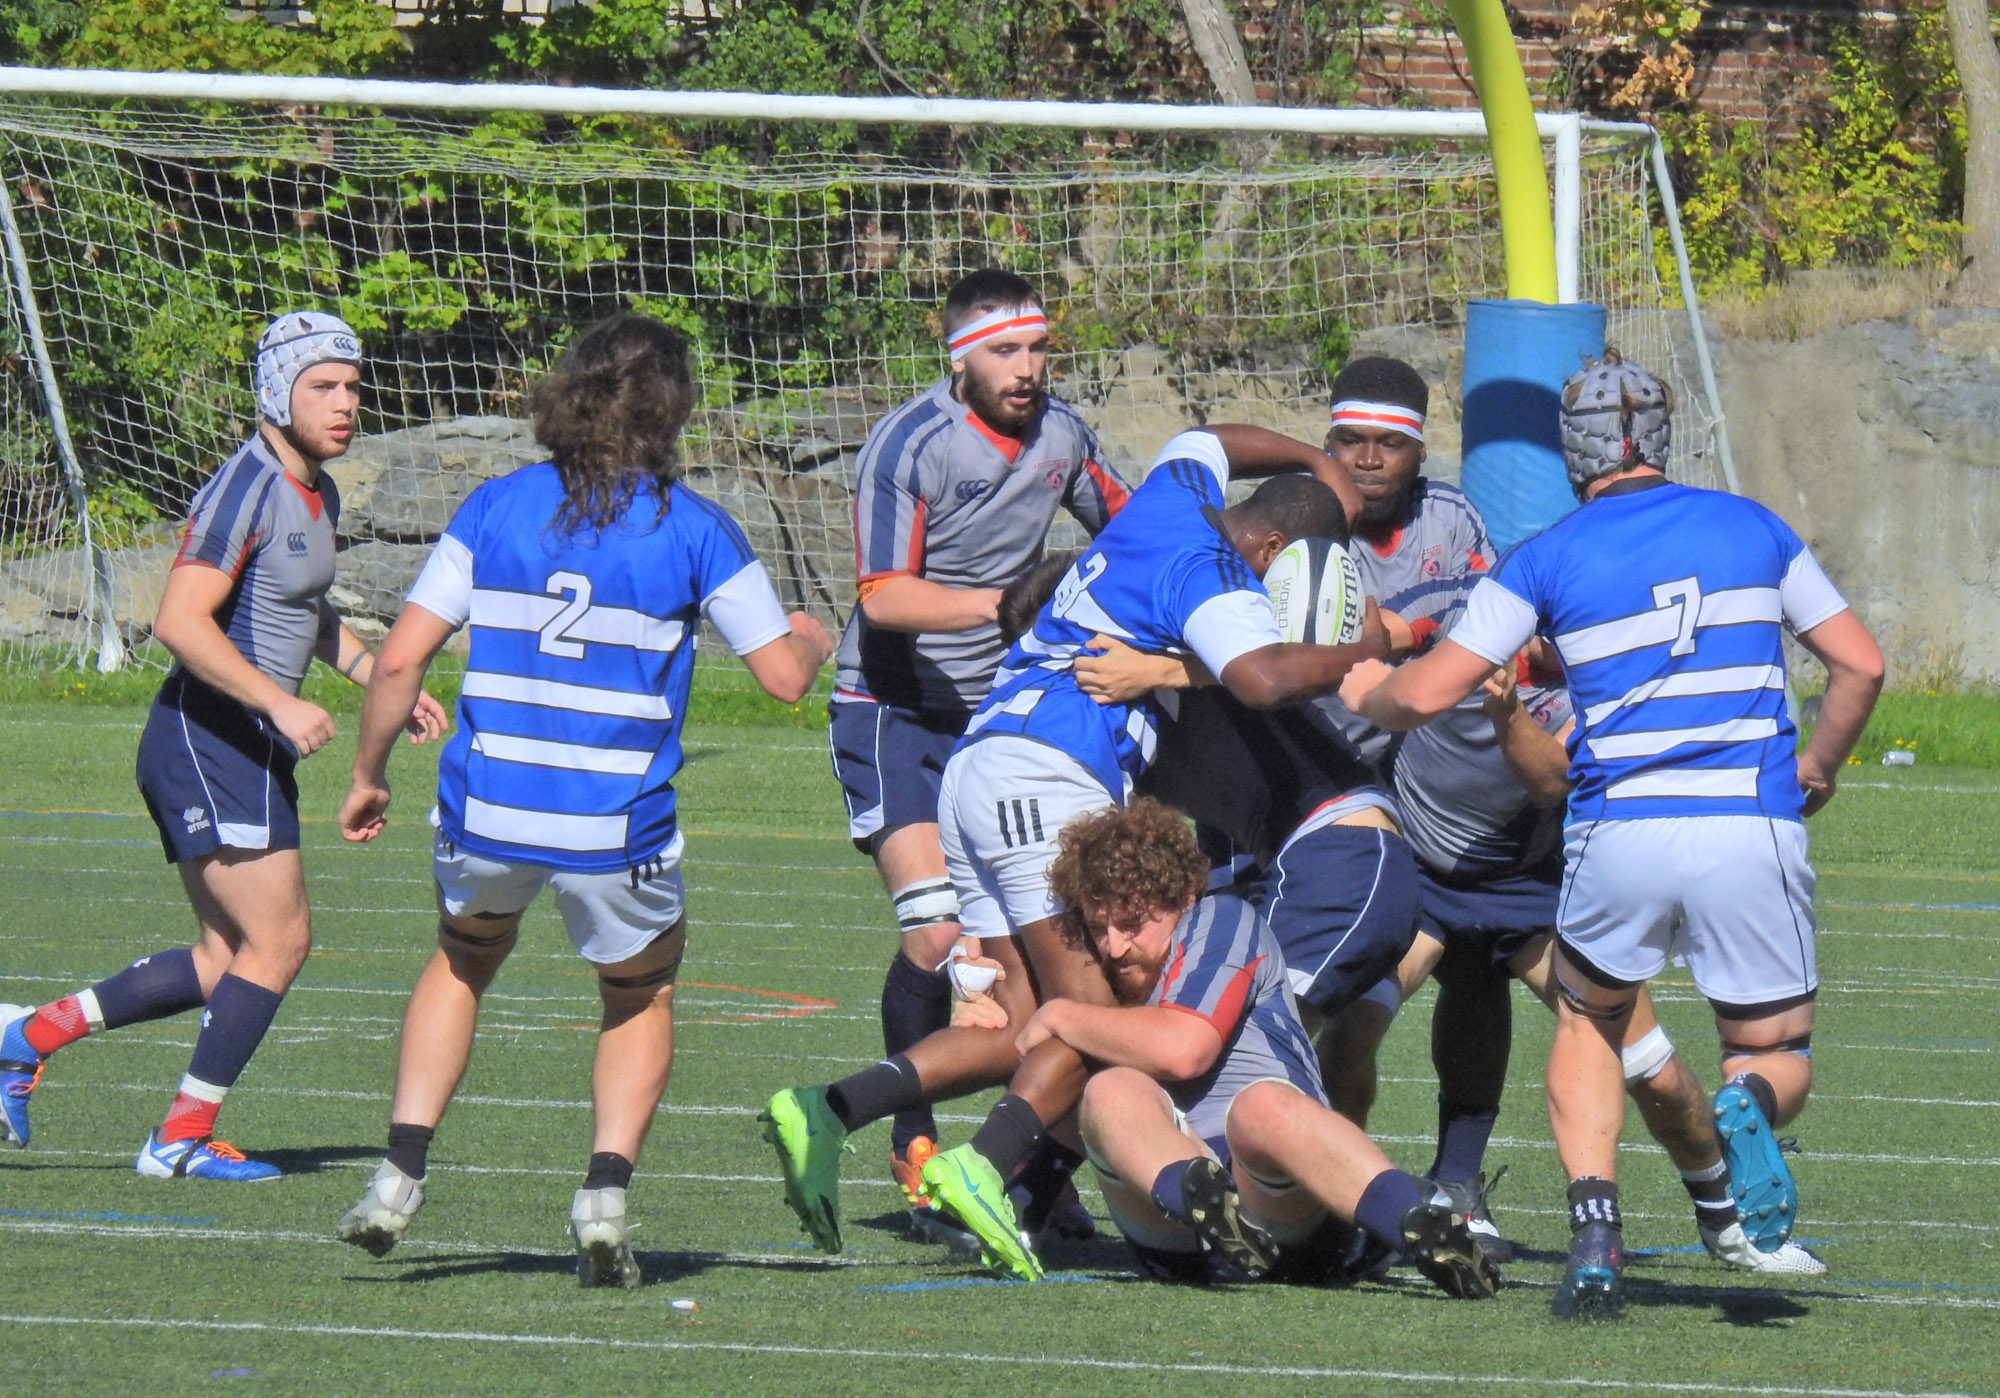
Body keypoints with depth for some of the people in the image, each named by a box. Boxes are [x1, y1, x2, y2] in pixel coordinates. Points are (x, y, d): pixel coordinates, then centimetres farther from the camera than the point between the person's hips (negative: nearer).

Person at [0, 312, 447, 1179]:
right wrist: (281, 704, -29)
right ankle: (183, 1138, -3)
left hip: (250, 750, 10)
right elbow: (180, 621, -25)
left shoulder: (316, 493, 14)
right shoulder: (247, 488, -17)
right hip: (209, 741, -10)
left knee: (227, 961, 11)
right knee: (280, 941, -10)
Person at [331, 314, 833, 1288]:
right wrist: (812, 640, 22)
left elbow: (400, 660, -1)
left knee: (464, 960, 31)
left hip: (486, 807, 2)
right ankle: (605, 1190, 2)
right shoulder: (692, 529, -3)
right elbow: (784, 675, -1)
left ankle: (401, 1174, 17)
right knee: (641, 998, 24)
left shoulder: (496, 508, 2)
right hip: (617, 828, -2)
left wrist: (367, 777, 13)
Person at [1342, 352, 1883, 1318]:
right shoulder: (1752, 529, 11)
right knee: (1777, 1056, 16)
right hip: (1753, 835, 0)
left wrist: (1366, 694, 25)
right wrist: (1817, 767, 29)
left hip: (1618, 838, 0)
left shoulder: (1548, 559, 5)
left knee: (1588, 1025, 25)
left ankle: (1593, 1236, 1)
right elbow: (1861, 666, 12)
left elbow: (1427, 693, 3)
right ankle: (1747, 1107, -24)